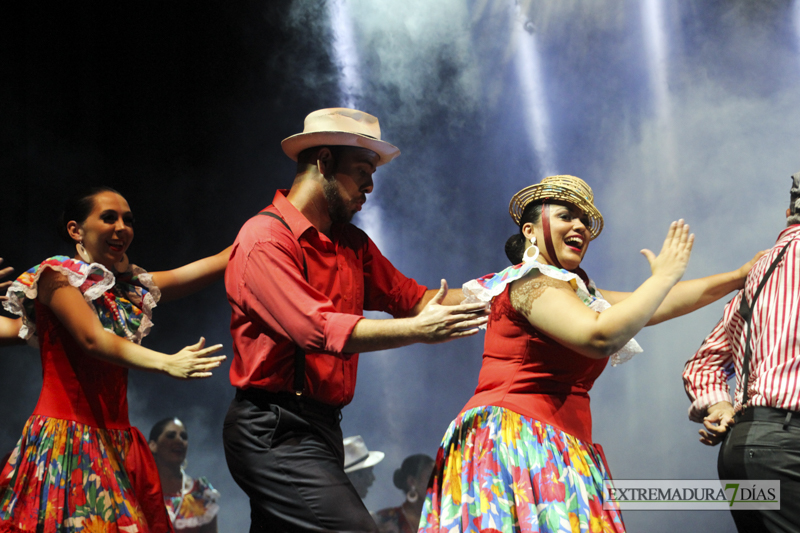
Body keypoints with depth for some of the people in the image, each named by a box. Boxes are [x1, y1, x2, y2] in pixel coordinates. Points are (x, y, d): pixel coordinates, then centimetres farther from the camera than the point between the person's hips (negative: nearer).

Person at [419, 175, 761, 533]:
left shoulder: (574, 291, 24)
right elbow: (600, 337, -22)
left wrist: (740, 276, 27)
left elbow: (660, 305, 25)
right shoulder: (532, 282, -7)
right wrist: (663, 276, -10)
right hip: (515, 436, -10)